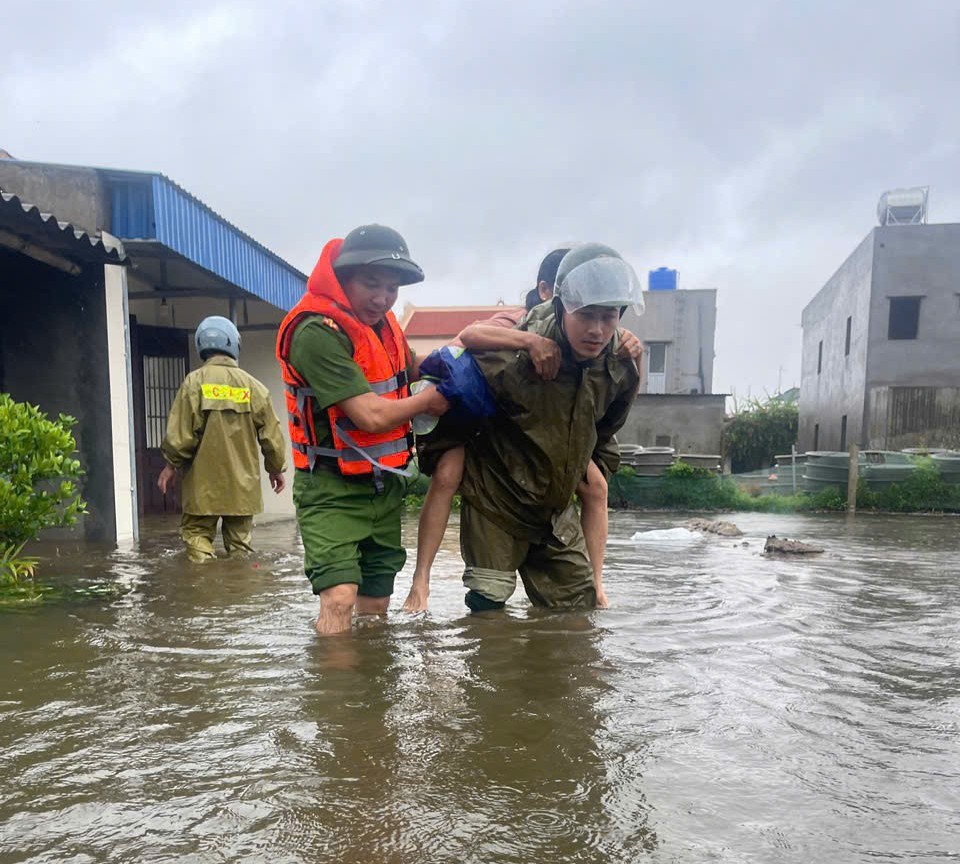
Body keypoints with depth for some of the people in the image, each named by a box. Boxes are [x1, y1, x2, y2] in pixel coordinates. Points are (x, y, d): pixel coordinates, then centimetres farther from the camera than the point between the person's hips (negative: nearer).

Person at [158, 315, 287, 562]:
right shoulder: (253, 386, 0)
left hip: (204, 483, -2)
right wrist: (276, 469, 17)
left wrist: (171, 465, 8)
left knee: (198, 535, 5)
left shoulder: (195, 381, -8)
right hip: (242, 484, 3)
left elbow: (180, 432, -9)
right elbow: (271, 434, 3)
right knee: (240, 542, 11)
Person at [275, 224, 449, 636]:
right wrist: (428, 400, -7)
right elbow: (372, 415, -24)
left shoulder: (383, 324, 6)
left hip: (384, 486, 8)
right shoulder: (317, 332, -21)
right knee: (340, 598, -19)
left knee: (375, 607, 14)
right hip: (332, 488, -7)